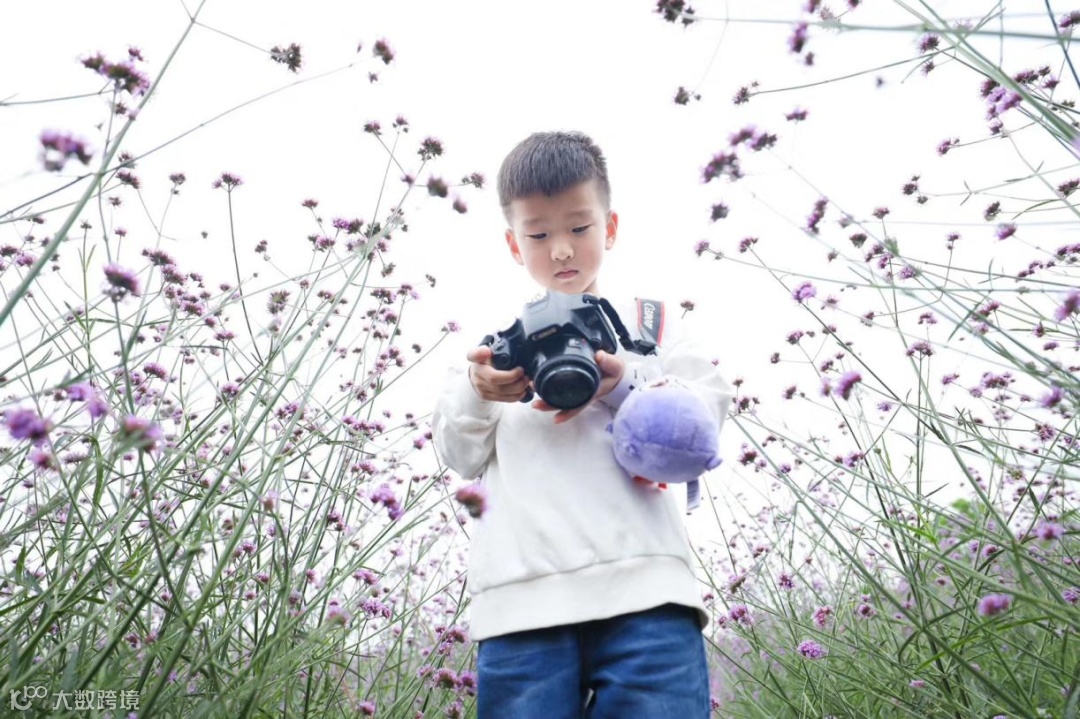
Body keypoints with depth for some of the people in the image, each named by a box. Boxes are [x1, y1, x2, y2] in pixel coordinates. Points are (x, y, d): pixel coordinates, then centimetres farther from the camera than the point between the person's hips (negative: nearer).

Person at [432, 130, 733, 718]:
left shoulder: (644, 316, 20)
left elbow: (711, 406, 8)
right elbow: (460, 456, 16)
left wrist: (623, 384, -10)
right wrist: (477, 393, -5)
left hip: (644, 586, 0)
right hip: (521, 600, 1)